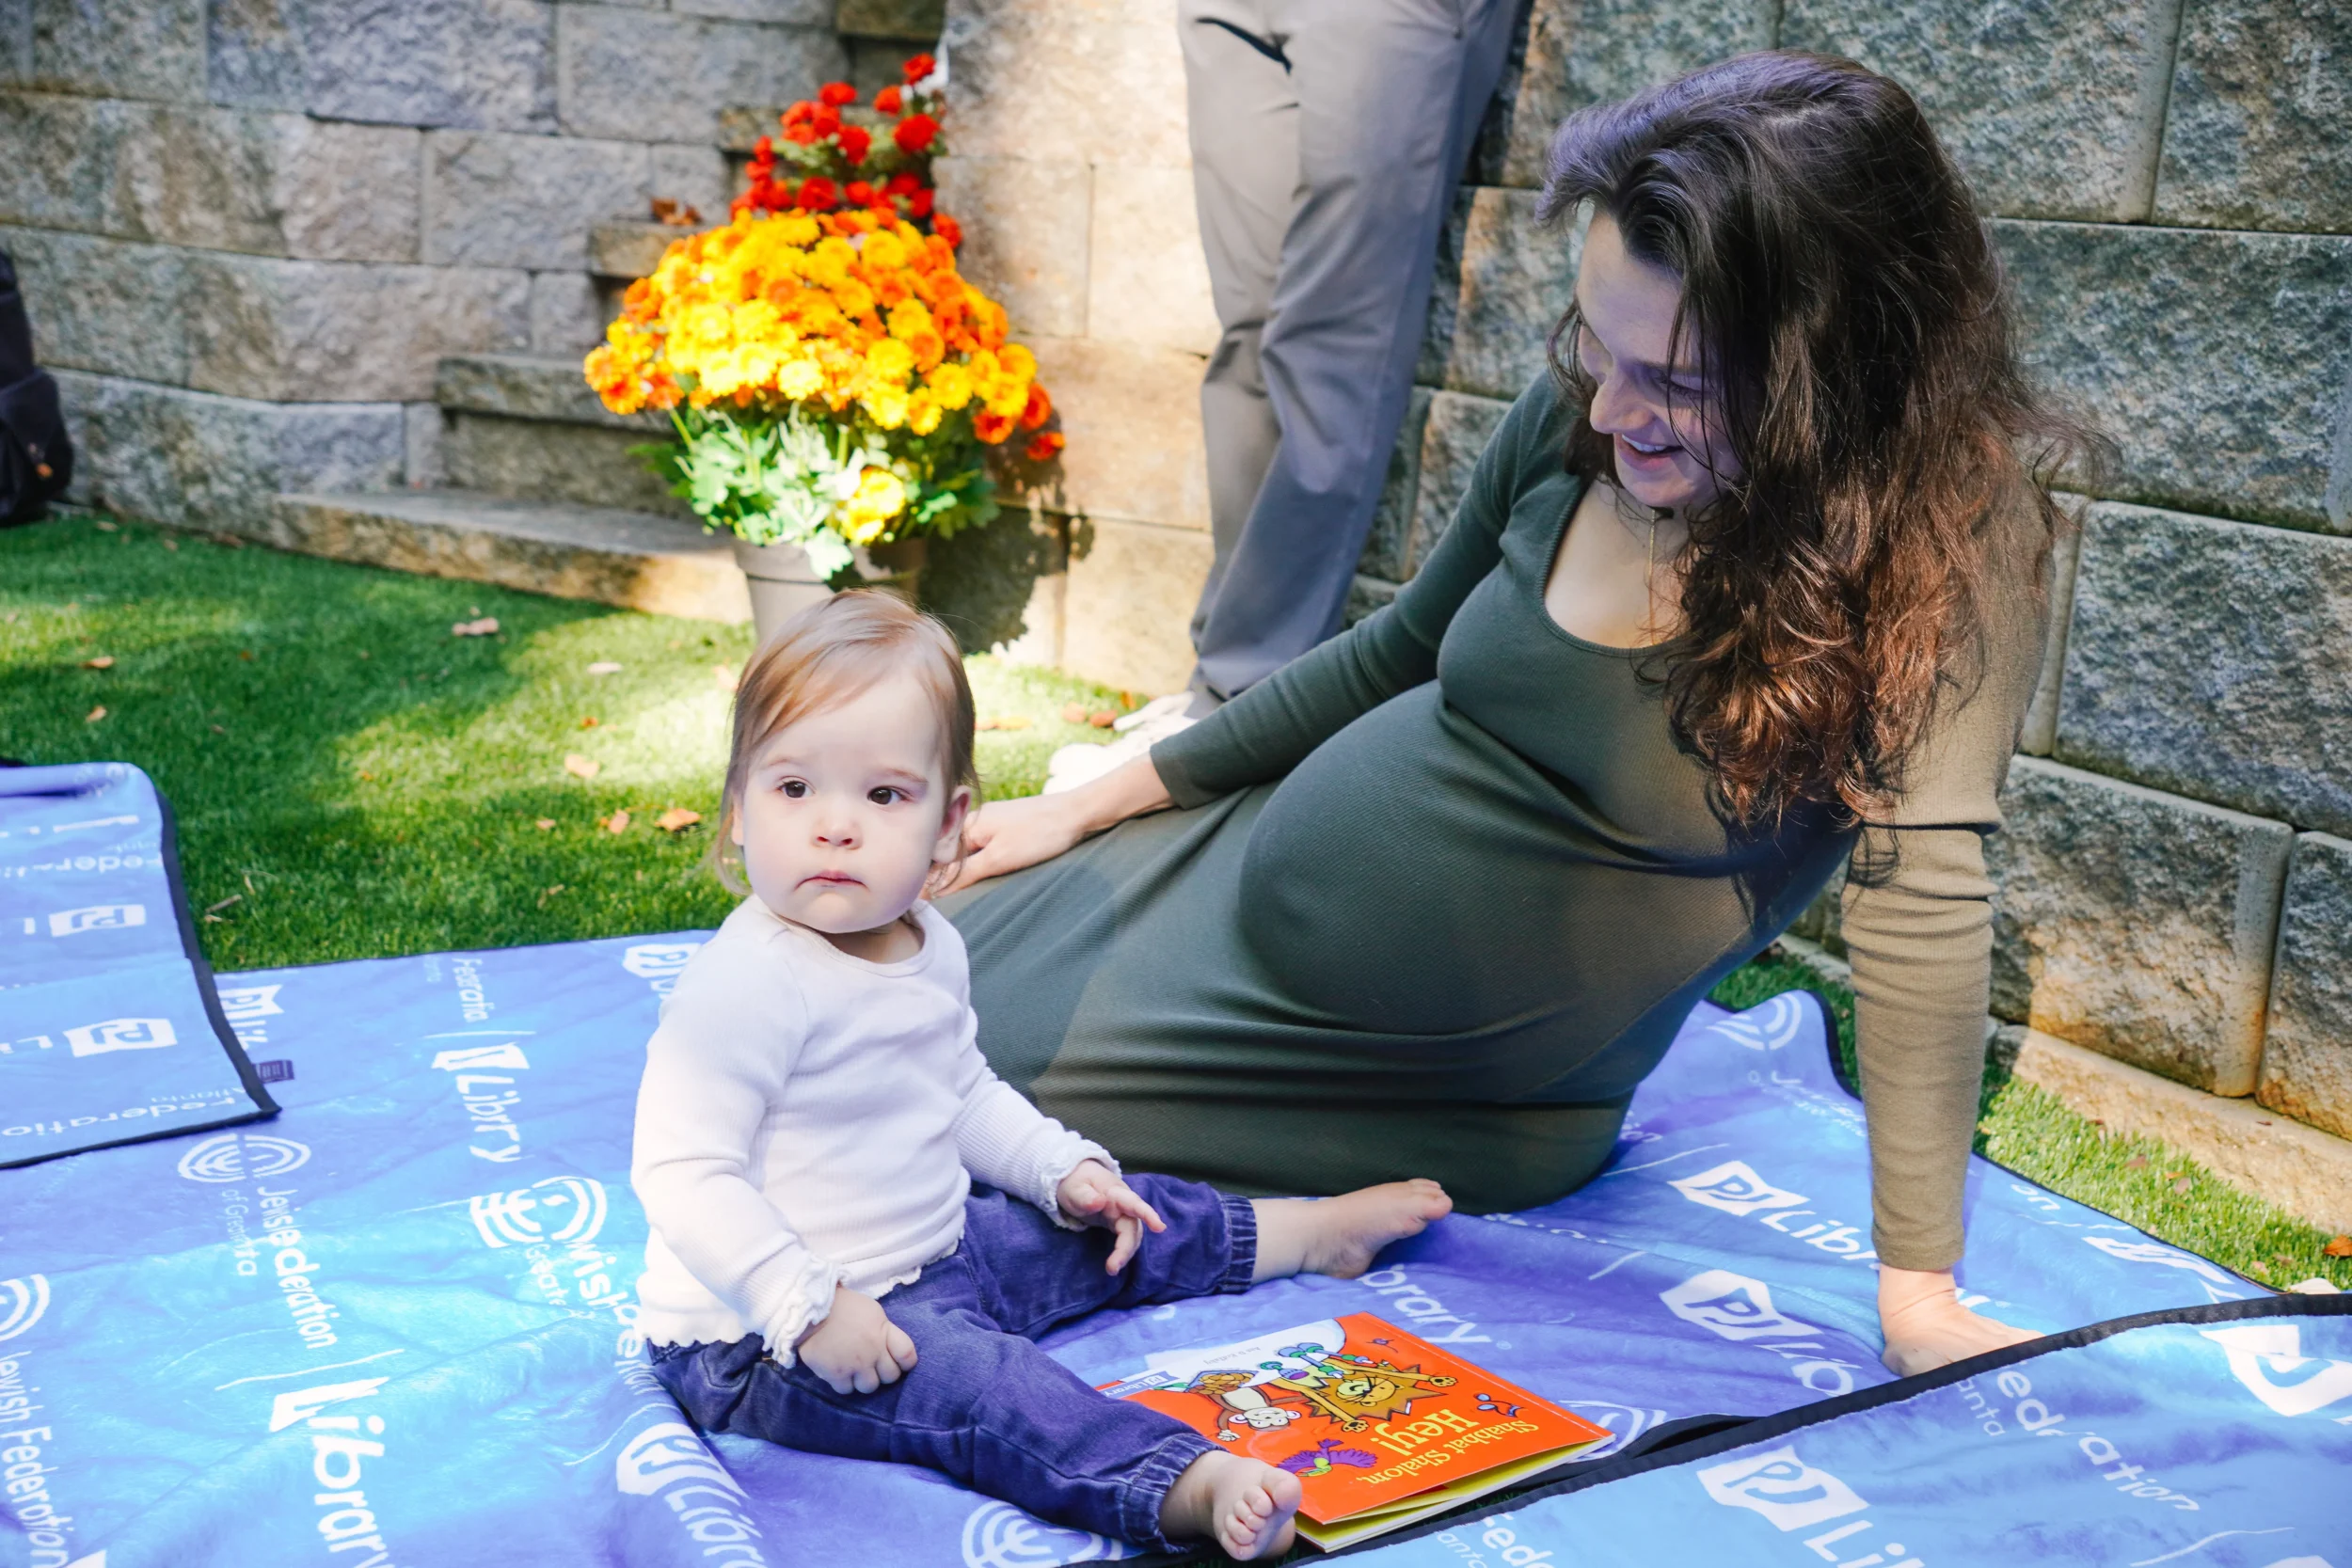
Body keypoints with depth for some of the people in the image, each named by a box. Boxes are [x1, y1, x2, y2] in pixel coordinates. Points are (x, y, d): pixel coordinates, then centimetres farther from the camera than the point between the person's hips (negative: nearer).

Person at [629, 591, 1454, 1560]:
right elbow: (681, 1172, -29)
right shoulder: (753, 981, -27)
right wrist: (810, 1306, -32)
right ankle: (1188, 1485, -50)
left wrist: (1064, 1170, 8)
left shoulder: (929, 946, 2)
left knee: (1097, 1227, 14)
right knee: (971, 1376, -30)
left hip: (929, 1251, 9)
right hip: (758, 1340, -9)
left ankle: (1312, 1232, 32)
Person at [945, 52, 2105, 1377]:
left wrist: (1921, 1294, -31)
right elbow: (1397, 654, 5)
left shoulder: (1955, 527, -23)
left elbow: (1923, 883, -27)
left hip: (1472, 1106, -4)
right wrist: (1096, 804, 9)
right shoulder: (1578, 420, -9)